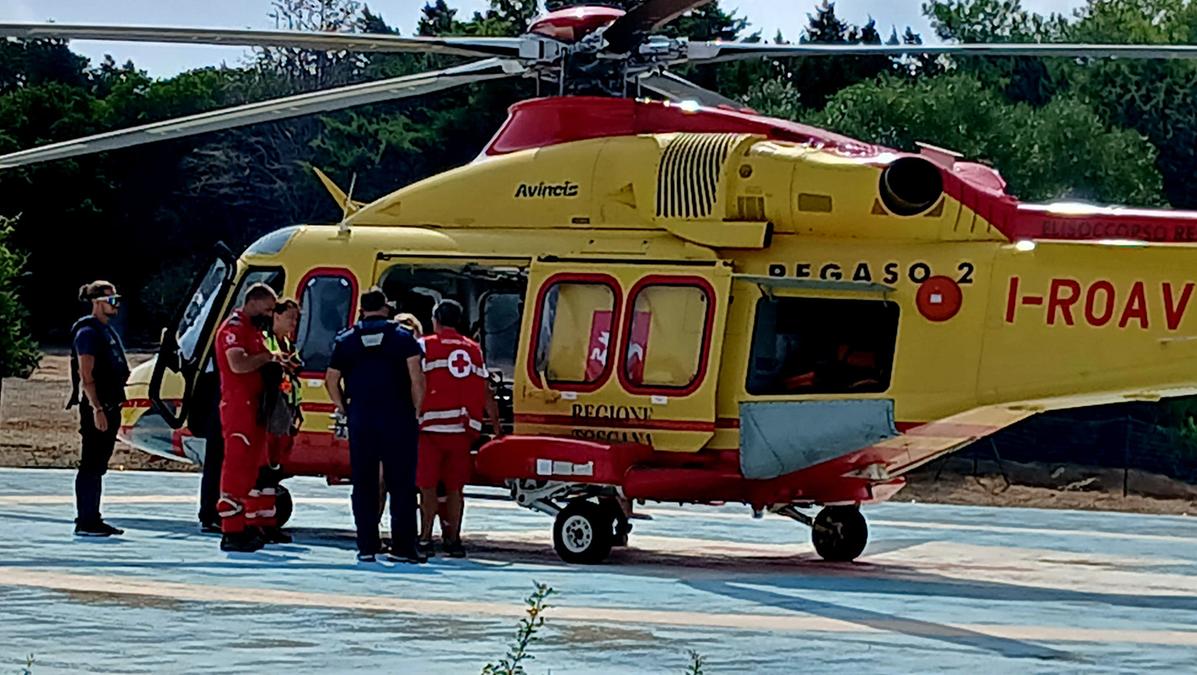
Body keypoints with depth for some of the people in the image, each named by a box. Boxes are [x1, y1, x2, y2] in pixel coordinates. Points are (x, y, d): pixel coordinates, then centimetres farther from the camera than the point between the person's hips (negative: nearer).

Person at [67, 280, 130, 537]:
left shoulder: (107, 330, 18)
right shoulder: (88, 332, -11)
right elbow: (86, 376, -17)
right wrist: (97, 409, -23)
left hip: (110, 406, 10)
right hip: (96, 407, -10)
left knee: (98, 466, 12)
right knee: (90, 465, -8)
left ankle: (93, 519, 16)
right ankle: (85, 522, -7)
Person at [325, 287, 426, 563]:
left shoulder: (346, 340, 8)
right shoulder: (403, 338, 2)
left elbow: (331, 379, 7)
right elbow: (416, 378, -7)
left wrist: (343, 408, 18)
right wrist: (415, 408, 3)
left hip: (360, 419, 2)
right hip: (397, 418, -2)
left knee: (363, 485, 7)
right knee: (401, 485, 1)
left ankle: (366, 546, 4)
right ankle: (402, 546, -2)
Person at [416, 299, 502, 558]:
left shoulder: (425, 346, 2)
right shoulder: (474, 350, 12)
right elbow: (486, 393, 12)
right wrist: (496, 425, 20)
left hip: (432, 427, -3)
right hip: (463, 429, 3)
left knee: (428, 486, 1)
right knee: (455, 488, 9)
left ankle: (425, 539, -1)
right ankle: (453, 539, 10)